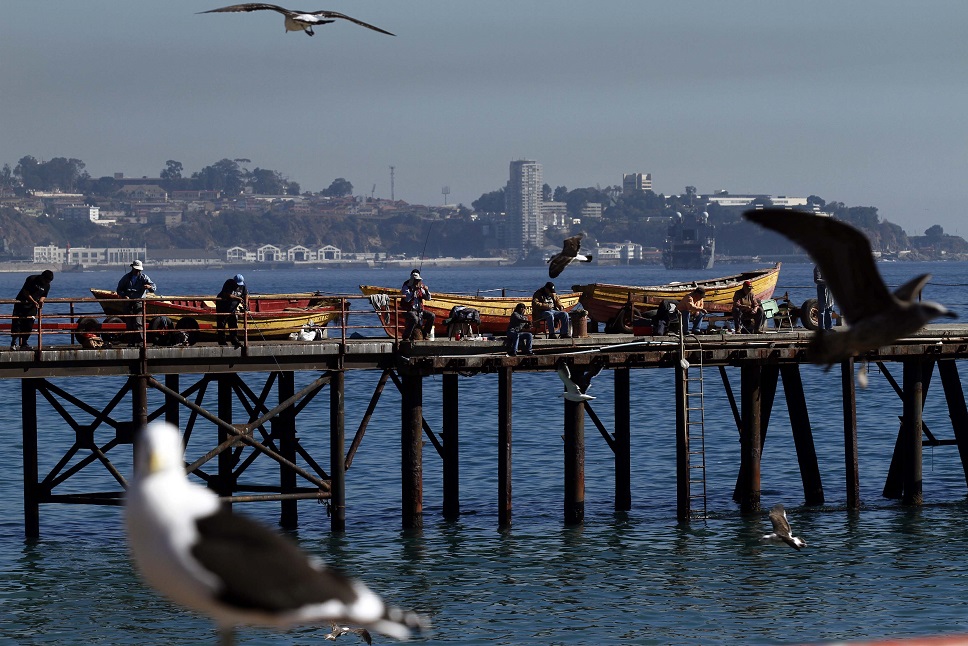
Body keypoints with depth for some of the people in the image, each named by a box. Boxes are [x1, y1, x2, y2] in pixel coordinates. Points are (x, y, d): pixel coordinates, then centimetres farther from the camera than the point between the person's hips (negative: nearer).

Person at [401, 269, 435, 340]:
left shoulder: (420, 288, 12)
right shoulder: (406, 287, -5)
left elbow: (428, 298, 14)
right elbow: (407, 299, -21)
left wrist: (427, 291, -5)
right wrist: (414, 291, -25)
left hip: (419, 310, 6)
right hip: (409, 310, -6)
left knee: (432, 316, -10)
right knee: (415, 319, -36)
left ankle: (425, 334, 3)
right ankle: (406, 337, -22)